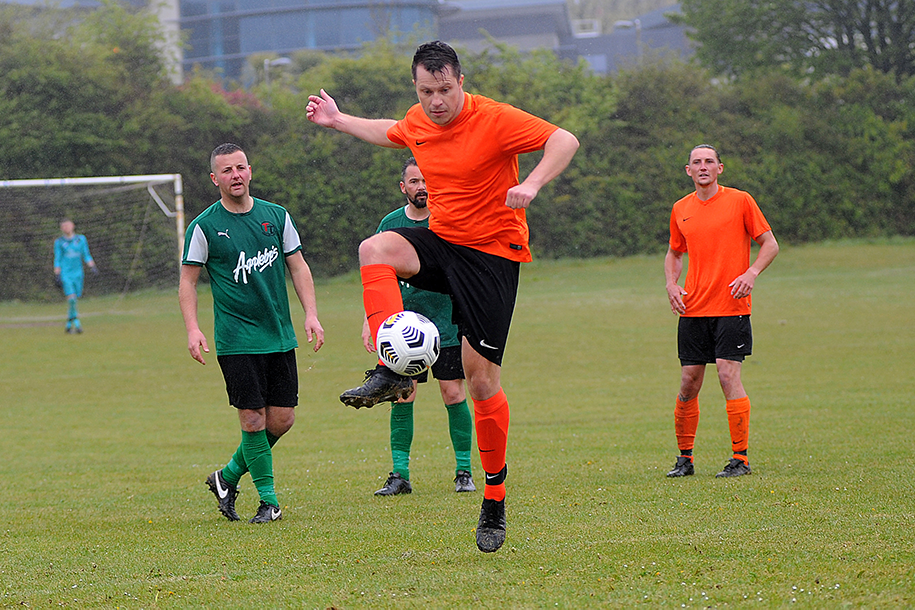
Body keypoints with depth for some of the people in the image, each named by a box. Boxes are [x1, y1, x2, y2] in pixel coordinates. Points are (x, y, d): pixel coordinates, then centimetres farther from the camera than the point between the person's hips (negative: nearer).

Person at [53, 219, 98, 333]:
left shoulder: (81, 239, 8)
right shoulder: (59, 242, 3)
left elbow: (86, 256, 11)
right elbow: (57, 260, 3)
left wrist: (92, 267, -4)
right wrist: (57, 276, -3)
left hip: (77, 273, 3)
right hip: (65, 274, -3)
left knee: (74, 300, 5)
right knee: (71, 298, -17)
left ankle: (69, 325, 18)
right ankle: (77, 324, -15)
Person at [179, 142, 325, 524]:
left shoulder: (276, 216, 7)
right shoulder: (204, 227, -2)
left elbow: (298, 267, 12)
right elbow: (187, 281, 1)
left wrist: (311, 314, 1)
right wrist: (192, 329, -12)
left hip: (280, 336, 4)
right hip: (236, 340, -4)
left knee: (281, 419, 2)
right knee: (253, 418, -8)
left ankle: (228, 476, 21)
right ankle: (268, 500, 5)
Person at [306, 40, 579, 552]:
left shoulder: (494, 119, -16)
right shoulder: (418, 121, 4)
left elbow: (565, 141, -21)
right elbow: (392, 133, 30)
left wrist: (531, 185, -35)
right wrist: (339, 121, 29)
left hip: (493, 251, -6)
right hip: (441, 241, 6)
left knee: (482, 378, -6)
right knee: (376, 248, -27)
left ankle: (495, 500, 7)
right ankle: (393, 372, -32)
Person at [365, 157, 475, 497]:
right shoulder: (391, 224, 5)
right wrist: (369, 322, 4)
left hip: (448, 325, -2)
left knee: (454, 394, -3)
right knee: (401, 398, -3)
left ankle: (464, 471, 9)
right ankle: (400, 475, 3)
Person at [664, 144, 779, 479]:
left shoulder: (739, 201, -1)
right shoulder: (681, 210, 11)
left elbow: (770, 244, 2)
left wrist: (751, 273, -15)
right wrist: (672, 284, 5)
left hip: (731, 307, -4)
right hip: (693, 309, 4)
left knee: (729, 376, -12)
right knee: (688, 385, 3)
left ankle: (740, 458, -5)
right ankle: (685, 458, 15)